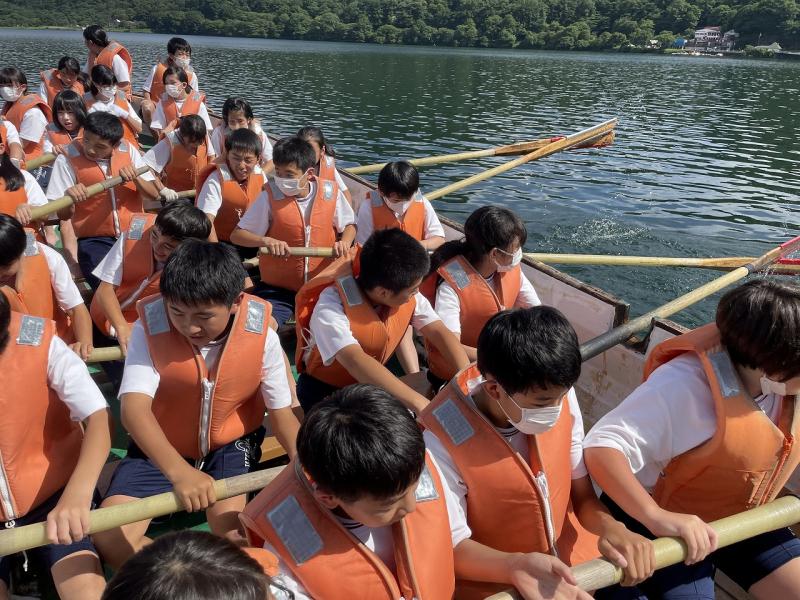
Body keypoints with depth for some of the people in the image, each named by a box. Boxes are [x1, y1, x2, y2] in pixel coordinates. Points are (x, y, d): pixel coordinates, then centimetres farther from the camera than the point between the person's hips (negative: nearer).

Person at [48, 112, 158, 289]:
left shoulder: (128, 149, 2)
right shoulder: (67, 159, -5)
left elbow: (153, 193, 3)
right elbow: (63, 214, -4)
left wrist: (135, 177, -16)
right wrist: (69, 198, -26)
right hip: (95, 240, -2)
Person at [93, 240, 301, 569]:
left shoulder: (261, 334, -20)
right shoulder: (149, 328, -24)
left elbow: (281, 411, -11)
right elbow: (134, 408, -35)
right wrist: (179, 471, -53)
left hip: (230, 444, 0)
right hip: (161, 449, 1)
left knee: (231, 535, -23)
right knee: (109, 539, -18)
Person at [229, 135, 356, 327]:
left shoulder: (330, 192, -6)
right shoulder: (270, 196, -10)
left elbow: (349, 225, 10)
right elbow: (236, 235, -6)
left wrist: (345, 242, -12)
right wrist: (266, 241, -24)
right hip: (277, 288, -2)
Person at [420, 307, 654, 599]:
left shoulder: (558, 395, -13)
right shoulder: (440, 439, -27)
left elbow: (581, 492, -2)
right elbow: (448, 546, -17)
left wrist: (610, 527, -20)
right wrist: (517, 566, -33)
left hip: (571, 559, 4)